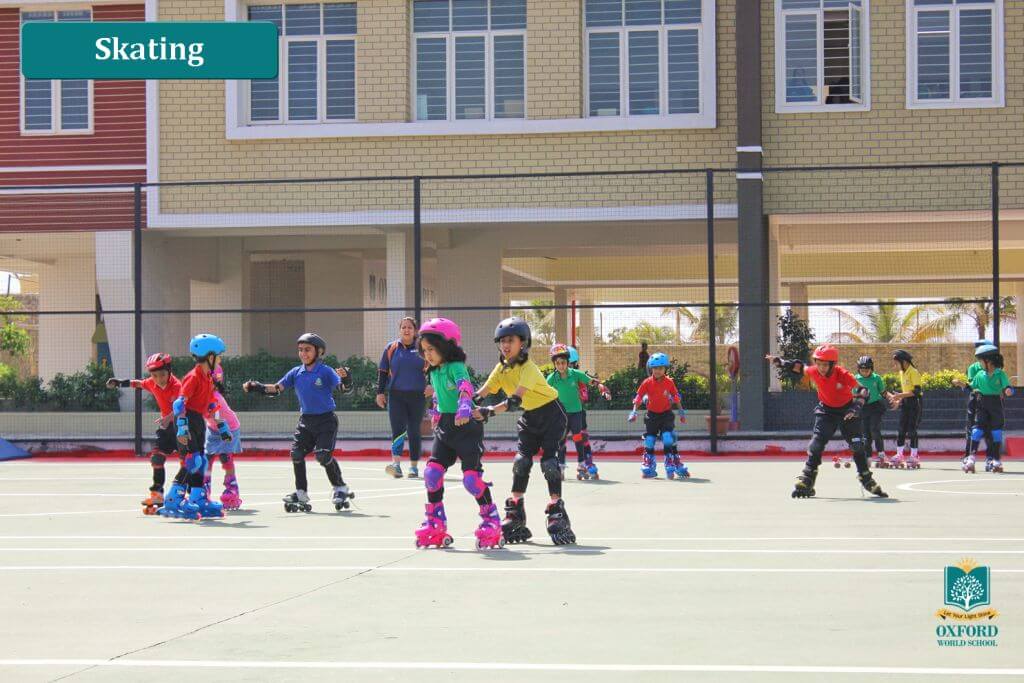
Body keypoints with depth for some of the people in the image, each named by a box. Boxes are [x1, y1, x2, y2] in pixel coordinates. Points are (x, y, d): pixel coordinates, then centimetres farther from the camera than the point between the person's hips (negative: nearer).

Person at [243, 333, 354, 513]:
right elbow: (276, 389, 6)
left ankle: (340, 488, 5)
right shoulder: (296, 373, 5)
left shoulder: (326, 372, -11)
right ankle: (301, 494, 9)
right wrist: (257, 387, -7)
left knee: (323, 455, -16)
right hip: (305, 419, 6)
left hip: (326, 419, -6)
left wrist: (346, 379, -41)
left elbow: (344, 388, -19)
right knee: (297, 453, -3)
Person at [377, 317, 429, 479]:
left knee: (414, 432, 6)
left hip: (417, 396, 0)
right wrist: (380, 392, 5)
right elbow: (382, 372, 10)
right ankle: (396, 464, -25)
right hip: (396, 396, 0)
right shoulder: (391, 348, 7)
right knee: (398, 429, -13)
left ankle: (414, 466, 14)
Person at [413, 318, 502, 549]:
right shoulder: (434, 372, 11)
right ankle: (436, 523, 9)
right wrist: (436, 415, 30)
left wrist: (464, 408, -52)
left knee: (472, 476, -12)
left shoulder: (456, 367, -15)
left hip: (466, 426, -8)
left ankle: (491, 520, 5)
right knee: (432, 471, -2)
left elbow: (465, 387, -35)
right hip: (445, 426, 8)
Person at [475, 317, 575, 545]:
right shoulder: (502, 368, -4)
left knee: (549, 461, -15)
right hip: (530, 417, 7)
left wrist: (490, 411, -51)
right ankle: (515, 517, 3)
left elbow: (515, 399, -40)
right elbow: (483, 392, -11)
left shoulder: (528, 367, -27)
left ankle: (557, 513, -10)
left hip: (551, 413, -7)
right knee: (521, 460, -3)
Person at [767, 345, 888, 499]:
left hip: (846, 410, -2)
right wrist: (780, 362, -10)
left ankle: (867, 481, 13)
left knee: (858, 445, -4)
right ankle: (806, 481, -10)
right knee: (816, 444, -13)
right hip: (826, 410, 2)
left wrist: (856, 408, -44)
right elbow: (799, 368, 2)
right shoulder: (814, 372, -18)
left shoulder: (843, 374, -28)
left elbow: (862, 391, -28)